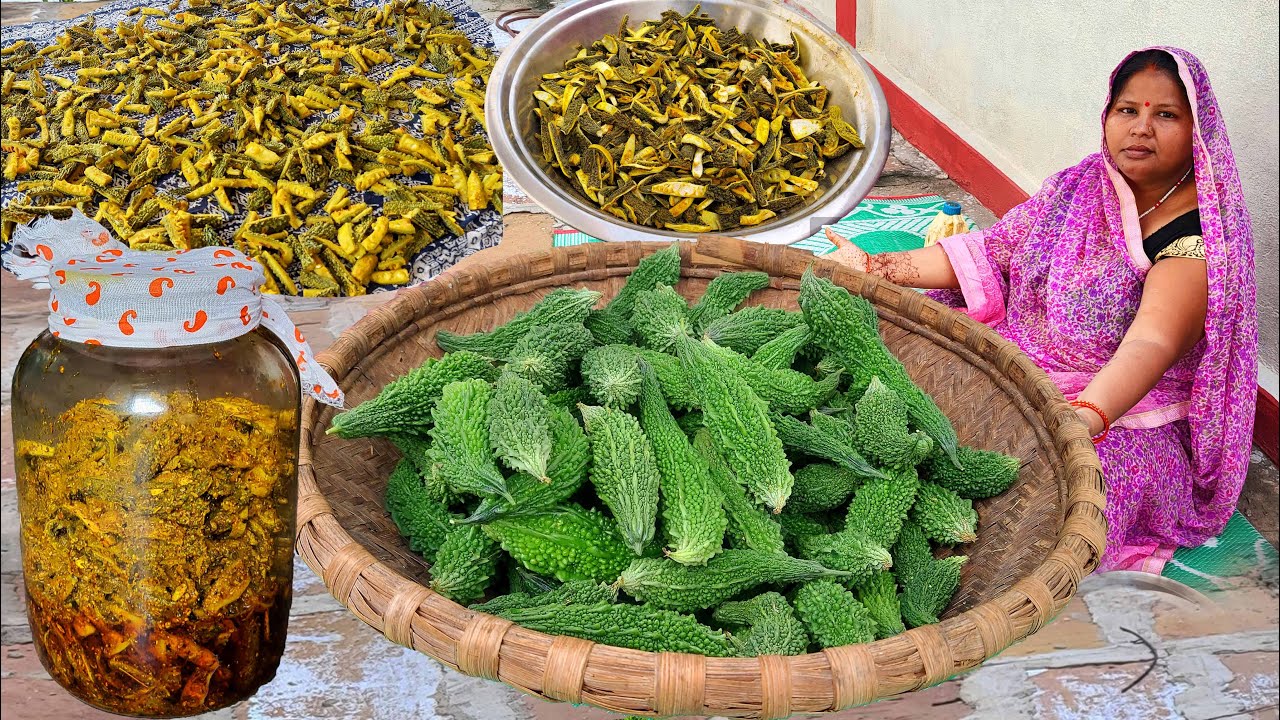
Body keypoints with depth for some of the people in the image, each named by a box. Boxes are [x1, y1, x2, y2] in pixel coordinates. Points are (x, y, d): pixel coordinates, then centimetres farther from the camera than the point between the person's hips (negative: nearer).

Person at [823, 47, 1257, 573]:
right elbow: (989, 252, 7)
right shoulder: (1076, 188, 6)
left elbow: (1151, 342, -33)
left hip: (1121, 416, -7)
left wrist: (1085, 417, -52)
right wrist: (872, 267, -2)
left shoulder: (1200, 235, -17)